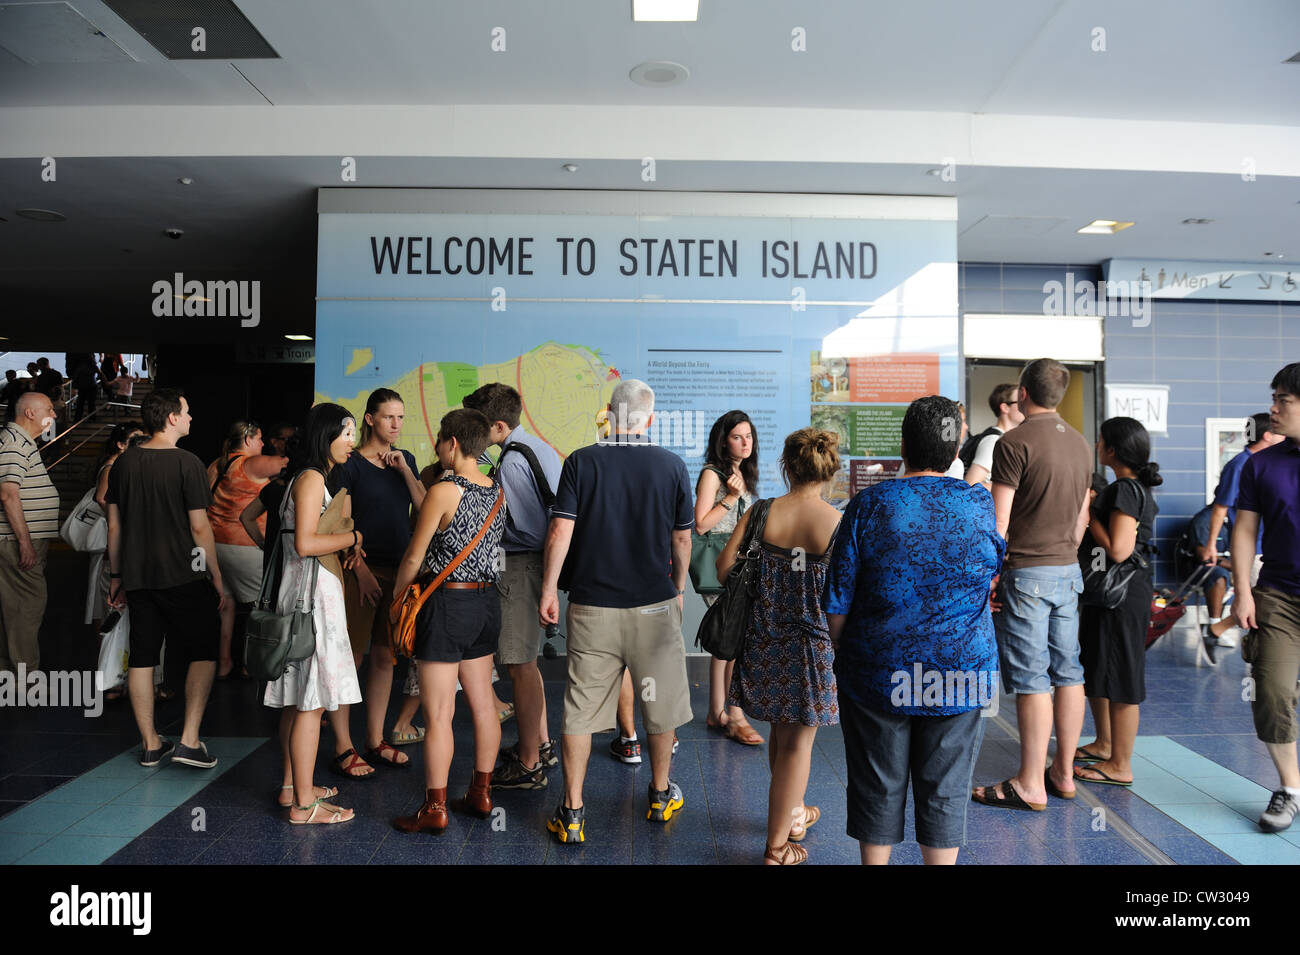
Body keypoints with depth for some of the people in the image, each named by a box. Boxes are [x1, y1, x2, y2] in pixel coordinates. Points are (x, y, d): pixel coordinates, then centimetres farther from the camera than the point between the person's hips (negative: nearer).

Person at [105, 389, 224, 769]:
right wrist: (217, 578, -3)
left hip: (137, 577, 6)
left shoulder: (123, 463, 7)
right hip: (183, 577, -6)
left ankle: (150, 745, 20)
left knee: (142, 658, 11)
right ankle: (189, 741, 0)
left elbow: (114, 526, 10)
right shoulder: (185, 463, -11)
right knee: (204, 652, 6)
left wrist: (116, 576, 19)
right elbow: (199, 527, -11)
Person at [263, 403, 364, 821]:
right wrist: (351, 538, -9)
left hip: (307, 591, 11)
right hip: (312, 593, -11)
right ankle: (304, 803, 1)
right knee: (312, 701, -5)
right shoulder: (312, 478, -13)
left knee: (297, 698, 15)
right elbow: (305, 543, -22)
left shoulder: (311, 478, 18)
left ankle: (293, 786, 25)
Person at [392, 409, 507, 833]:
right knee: (482, 704, 15)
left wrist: (397, 595, 7)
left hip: (447, 603, -8)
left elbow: (414, 557, -10)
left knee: (438, 714, 2)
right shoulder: (498, 492, 5)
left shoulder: (443, 491, -17)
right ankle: (481, 794, 26)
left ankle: (434, 809, 11)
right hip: (486, 600, 8)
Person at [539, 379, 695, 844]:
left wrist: (548, 591, 1)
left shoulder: (581, 462, -5)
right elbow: (681, 538, 3)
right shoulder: (672, 466, -3)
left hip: (591, 608, 0)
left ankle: (572, 813, 16)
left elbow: (560, 531, -9)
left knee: (581, 711, 9)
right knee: (661, 705, 17)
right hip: (654, 605, 1)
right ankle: (661, 796, 33)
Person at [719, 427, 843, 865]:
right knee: (798, 740, 11)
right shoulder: (839, 524, -15)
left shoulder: (761, 513, -8)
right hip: (812, 644, -3)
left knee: (781, 730, 24)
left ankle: (791, 812, 45)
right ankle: (777, 847, 20)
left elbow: (723, 569, -8)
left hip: (766, 639, 3)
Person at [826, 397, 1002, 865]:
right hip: (961, 678, 1)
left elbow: (837, 603, -7)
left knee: (878, 789, 14)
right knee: (944, 791, 14)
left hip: (878, 673, -1)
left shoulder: (867, 506, -10)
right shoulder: (981, 506, -5)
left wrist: (844, 653, 9)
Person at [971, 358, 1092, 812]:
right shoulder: (1080, 443, 11)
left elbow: (999, 521, -15)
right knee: (1067, 672, 12)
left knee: (1032, 678, -3)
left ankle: (1030, 785, 5)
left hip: (1028, 571, -8)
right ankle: (1064, 773, 22)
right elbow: (1081, 516, 18)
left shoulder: (1014, 443, -13)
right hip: (1068, 570, 8)